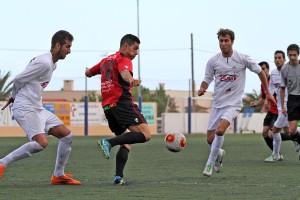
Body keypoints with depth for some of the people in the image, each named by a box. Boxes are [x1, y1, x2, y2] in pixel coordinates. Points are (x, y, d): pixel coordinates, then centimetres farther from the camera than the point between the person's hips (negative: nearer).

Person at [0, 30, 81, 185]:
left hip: (37, 108, 10)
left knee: (67, 135, 5)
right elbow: (18, 80, -13)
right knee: (41, 143, -26)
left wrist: (13, 98, 18)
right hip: (25, 108, -10)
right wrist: (14, 97, 4)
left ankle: (58, 175, 13)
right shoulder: (44, 63, -16)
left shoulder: (51, 64, 15)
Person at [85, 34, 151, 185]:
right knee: (145, 135, -19)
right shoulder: (124, 59, 1)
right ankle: (109, 142, -29)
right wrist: (131, 81, -43)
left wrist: (88, 71, 61)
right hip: (122, 103, -9)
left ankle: (118, 177, 0)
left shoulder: (106, 60, 24)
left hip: (107, 106, 9)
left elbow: (88, 73, 38)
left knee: (126, 142, 17)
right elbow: (124, 72, -23)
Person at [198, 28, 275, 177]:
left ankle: (210, 163, -12)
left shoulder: (242, 59, -7)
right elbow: (207, 79, 8)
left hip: (233, 103, -3)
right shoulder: (213, 61, -1)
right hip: (217, 103, 3)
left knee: (220, 130, -28)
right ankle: (219, 154, 38)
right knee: (210, 139, 2)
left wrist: (267, 92, 11)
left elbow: (260, 72, 7)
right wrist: (202, 89, -15)